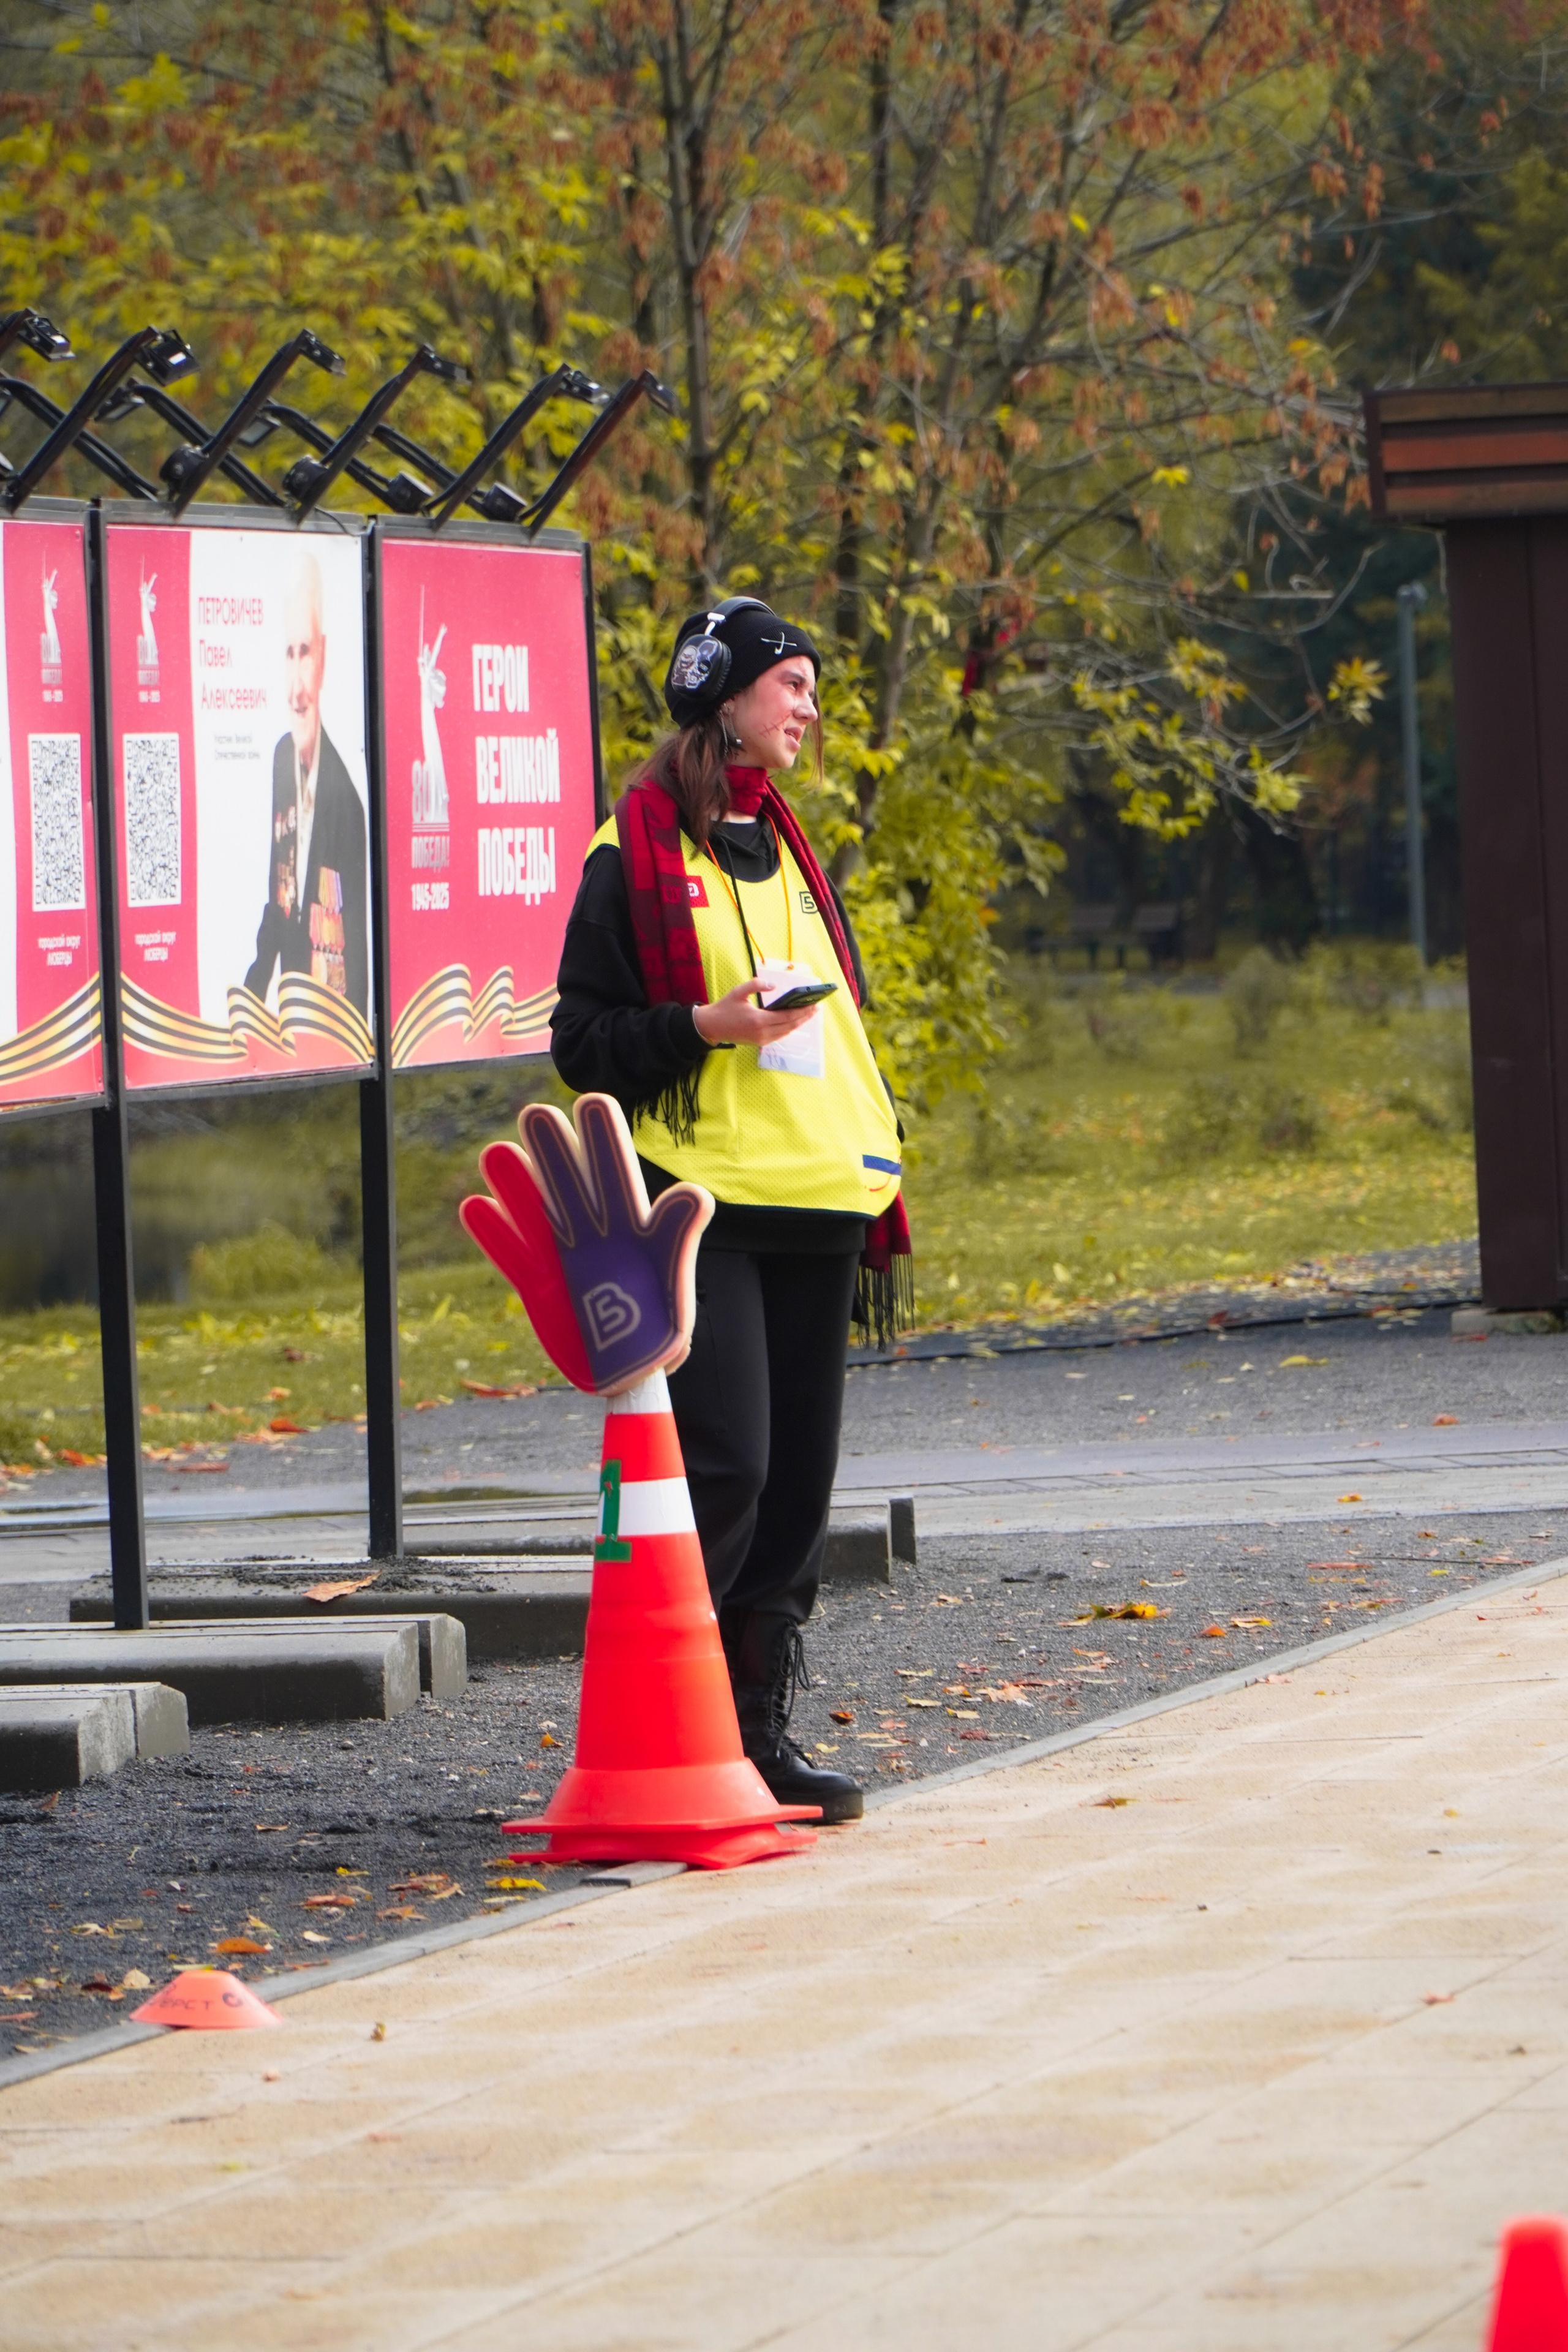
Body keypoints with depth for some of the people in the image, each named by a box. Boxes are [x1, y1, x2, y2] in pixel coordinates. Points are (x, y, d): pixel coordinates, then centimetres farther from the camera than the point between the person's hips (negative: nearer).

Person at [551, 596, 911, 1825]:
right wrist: (706, 1026, -19)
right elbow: (583, 1041, -4)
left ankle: (760, 1733, 11)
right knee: (722, 1467, -15)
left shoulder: (788, 850, 20)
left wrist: (877, 1192, 19)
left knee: (797, 1481, 5)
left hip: (813, 1210, 7)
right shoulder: (635, 858, -3)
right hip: (700, 1207, -7)